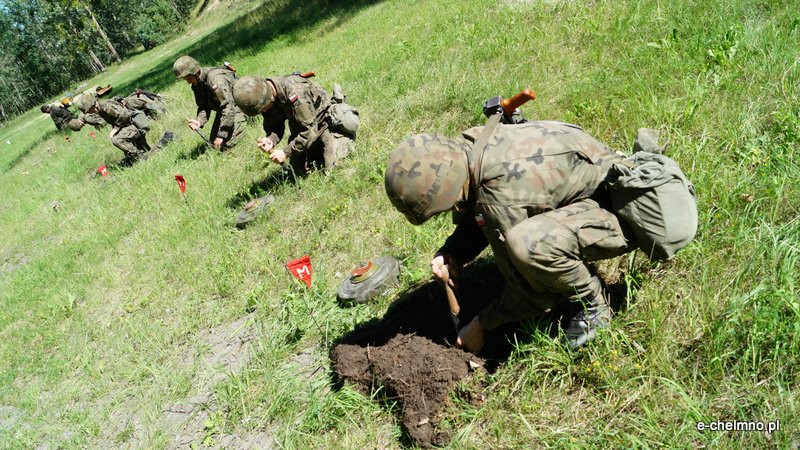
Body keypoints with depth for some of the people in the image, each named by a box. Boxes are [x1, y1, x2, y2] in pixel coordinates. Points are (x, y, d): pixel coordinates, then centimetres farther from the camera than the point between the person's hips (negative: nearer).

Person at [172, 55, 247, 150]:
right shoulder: (196, 84, -6)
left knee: (227, 144, -18)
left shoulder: (215, 79, -32)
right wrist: (199, 121, -23)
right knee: (213, 143, 7)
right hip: (221, 110, 8)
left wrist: (221, 135, -31)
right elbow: (204, 106, 0)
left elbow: (228, 107, -34)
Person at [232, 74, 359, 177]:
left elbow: (310, 130, -35)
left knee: (332, 167, -12)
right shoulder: (266, 95, -14)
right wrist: (270, 140, -27)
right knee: (300, 172, 6)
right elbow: (275, 126, -4)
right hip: (300, 129, 7)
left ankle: (345, 137, 14)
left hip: (324, 121, -7)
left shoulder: (294, 92, -37)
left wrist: (286, 152, -31)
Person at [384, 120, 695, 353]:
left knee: (527, 243, -36)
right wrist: (451, 255, -9)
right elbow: (472, 219, 11)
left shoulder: (501, 194, -33)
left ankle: (593, 302, -5)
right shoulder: (468, 149, -8)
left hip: (624, 212, -9)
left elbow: (532, 291, -20)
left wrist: (481, 325, -6)